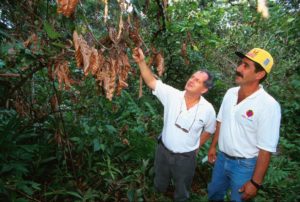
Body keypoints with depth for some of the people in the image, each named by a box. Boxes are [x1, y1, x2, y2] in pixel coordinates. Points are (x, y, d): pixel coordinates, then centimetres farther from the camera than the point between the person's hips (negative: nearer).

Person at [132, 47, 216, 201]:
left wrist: (196, 146, 2)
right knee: (159, 184, 30)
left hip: (186, 158, -1)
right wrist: (141, 61, -32)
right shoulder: (172, 95, -17)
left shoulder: (208, 110, -18)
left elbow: (209, 130, 0)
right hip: (163, 150, 2)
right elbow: (151, 82, -22)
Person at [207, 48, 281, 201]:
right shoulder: (230, 93, -5)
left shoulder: (269, 106, -24)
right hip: (222, 158, 6)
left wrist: (256, 182, -16)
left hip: (244, 165, -5)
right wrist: (213, 146, 13)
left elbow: (266, 149, -20)